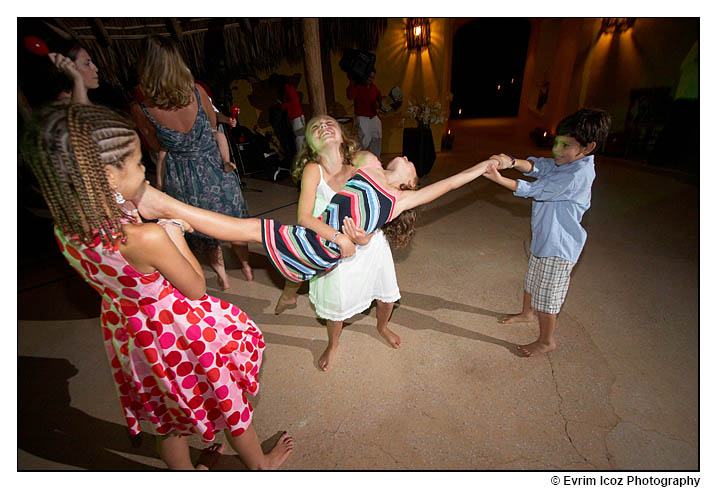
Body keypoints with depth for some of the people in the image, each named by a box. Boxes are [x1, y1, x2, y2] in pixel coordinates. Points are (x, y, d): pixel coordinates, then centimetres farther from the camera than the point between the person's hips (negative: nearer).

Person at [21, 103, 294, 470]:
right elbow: (196, 288, -20)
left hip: (128, 335, 7)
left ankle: (187, 472, 58)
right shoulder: (147, 238, -35)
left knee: (169, 416, 31)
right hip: (182, 333, -6)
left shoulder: (65, 232, -12)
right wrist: (175, 234, -14)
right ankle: (260, 464, 49)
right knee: (228, 404, 21)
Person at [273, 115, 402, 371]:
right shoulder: (313, 170, -19)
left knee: (387, 293, 17)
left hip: (372, 241, 3)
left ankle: (382, 326, 55)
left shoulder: (363, 160, -15)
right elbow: (304, 217, -24)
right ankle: (333, 344, 48)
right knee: (337, 304, 12)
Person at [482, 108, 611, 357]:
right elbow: (538, 166, -14)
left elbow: (536, 190, -28)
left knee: (547, 295, 5)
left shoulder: (579, 174, -26)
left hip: (558, 245, -9)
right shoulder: (563, 162, 0)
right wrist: (513, 162, -35)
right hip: (543, 237, 9)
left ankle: (546, 341, 26)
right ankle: (526, 313, 51)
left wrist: (499, 178, -30)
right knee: (532, 280, 27)